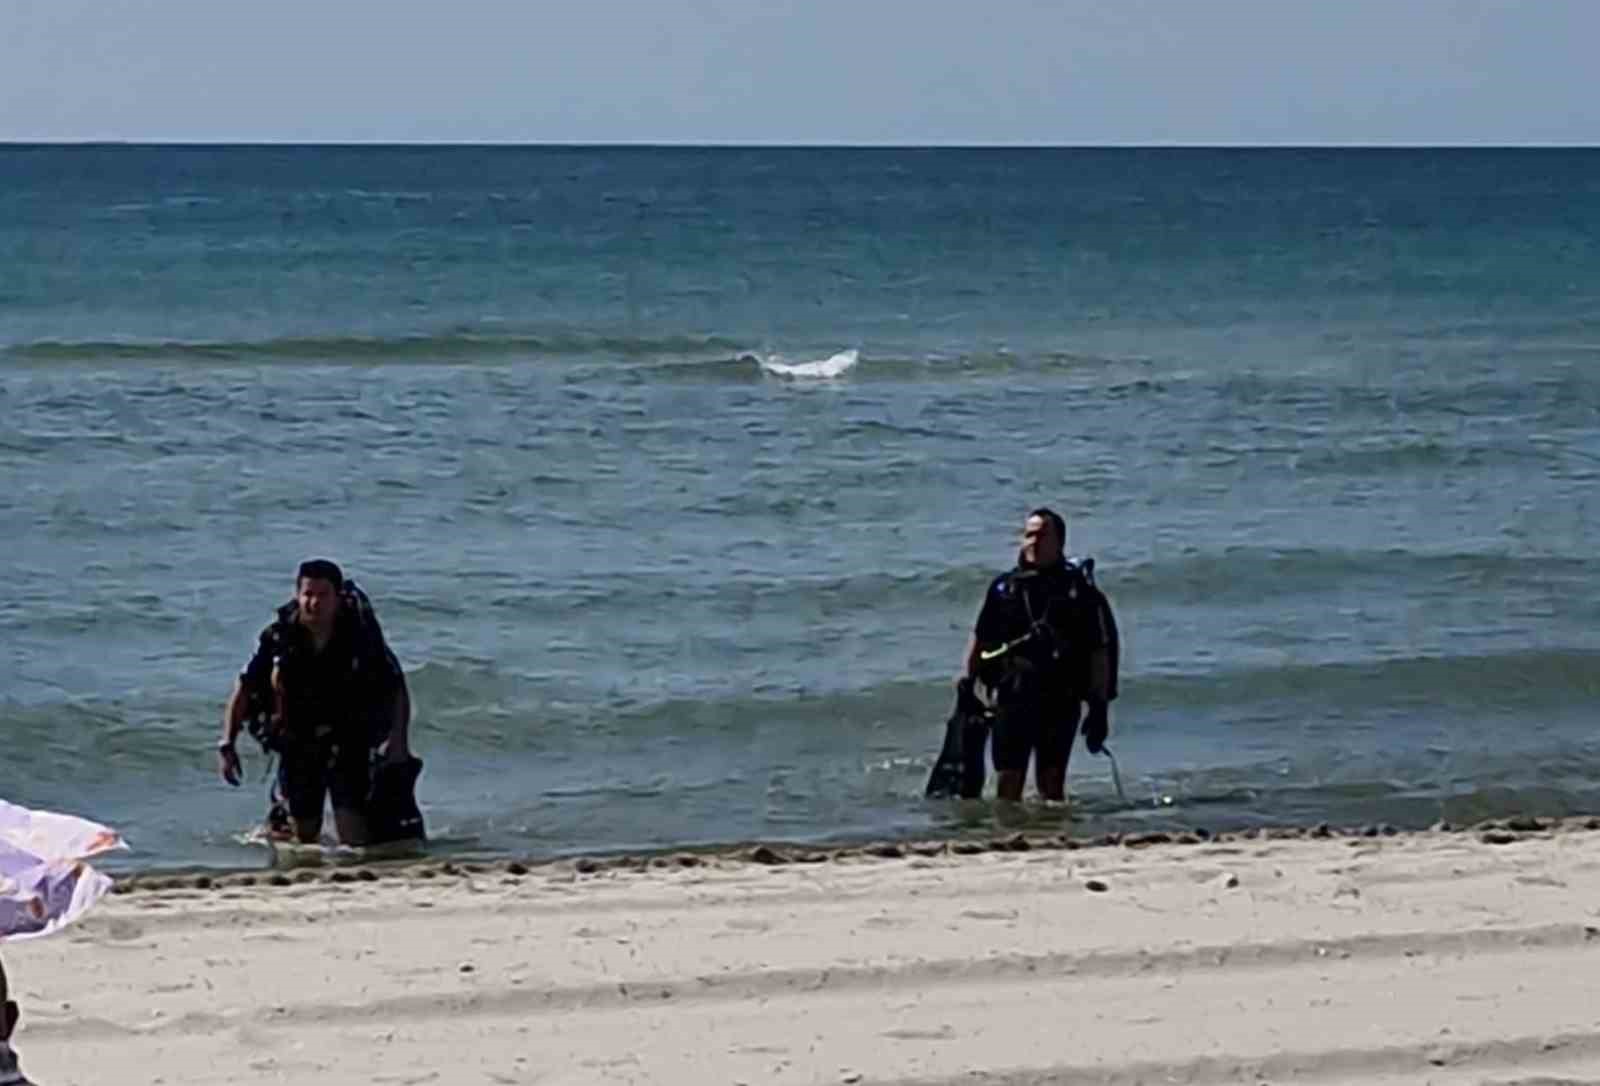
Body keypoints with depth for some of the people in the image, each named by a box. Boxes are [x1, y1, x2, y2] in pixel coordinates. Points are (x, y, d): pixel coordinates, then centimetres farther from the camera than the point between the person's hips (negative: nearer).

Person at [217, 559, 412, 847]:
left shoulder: (360, 634, -15)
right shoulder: (278, 637, -13)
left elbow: (395, 688, -6)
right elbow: (245, 689, -4)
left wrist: (398, 740, -18)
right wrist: (227, 744, -11)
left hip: (348, 744, -1)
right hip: (297, 744, 1)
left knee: (355, 842, -10)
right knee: (303, 836, 13)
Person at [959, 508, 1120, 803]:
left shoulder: (1080, 590, 0)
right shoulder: (1004, 587, 9)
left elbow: (1100, 652, -1)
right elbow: (979, 638, 18)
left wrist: (1099, 708, -5)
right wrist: (966, 682, 9)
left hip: (1060, 701, -3)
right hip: (1012, 697, 3)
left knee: (1050, 783, -2)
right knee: (1007, 781, 1)